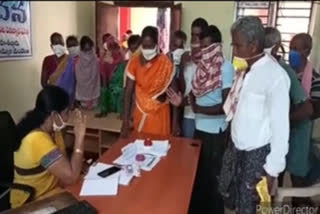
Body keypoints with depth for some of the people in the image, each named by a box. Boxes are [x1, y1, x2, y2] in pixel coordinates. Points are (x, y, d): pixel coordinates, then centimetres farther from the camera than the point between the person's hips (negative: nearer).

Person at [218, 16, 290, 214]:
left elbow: (280, 126, -19)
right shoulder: (244, 68, 2)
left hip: (257, 153, -7)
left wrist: (272, 170, -15)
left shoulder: (275, 76, -22)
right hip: (236, 147, 7)